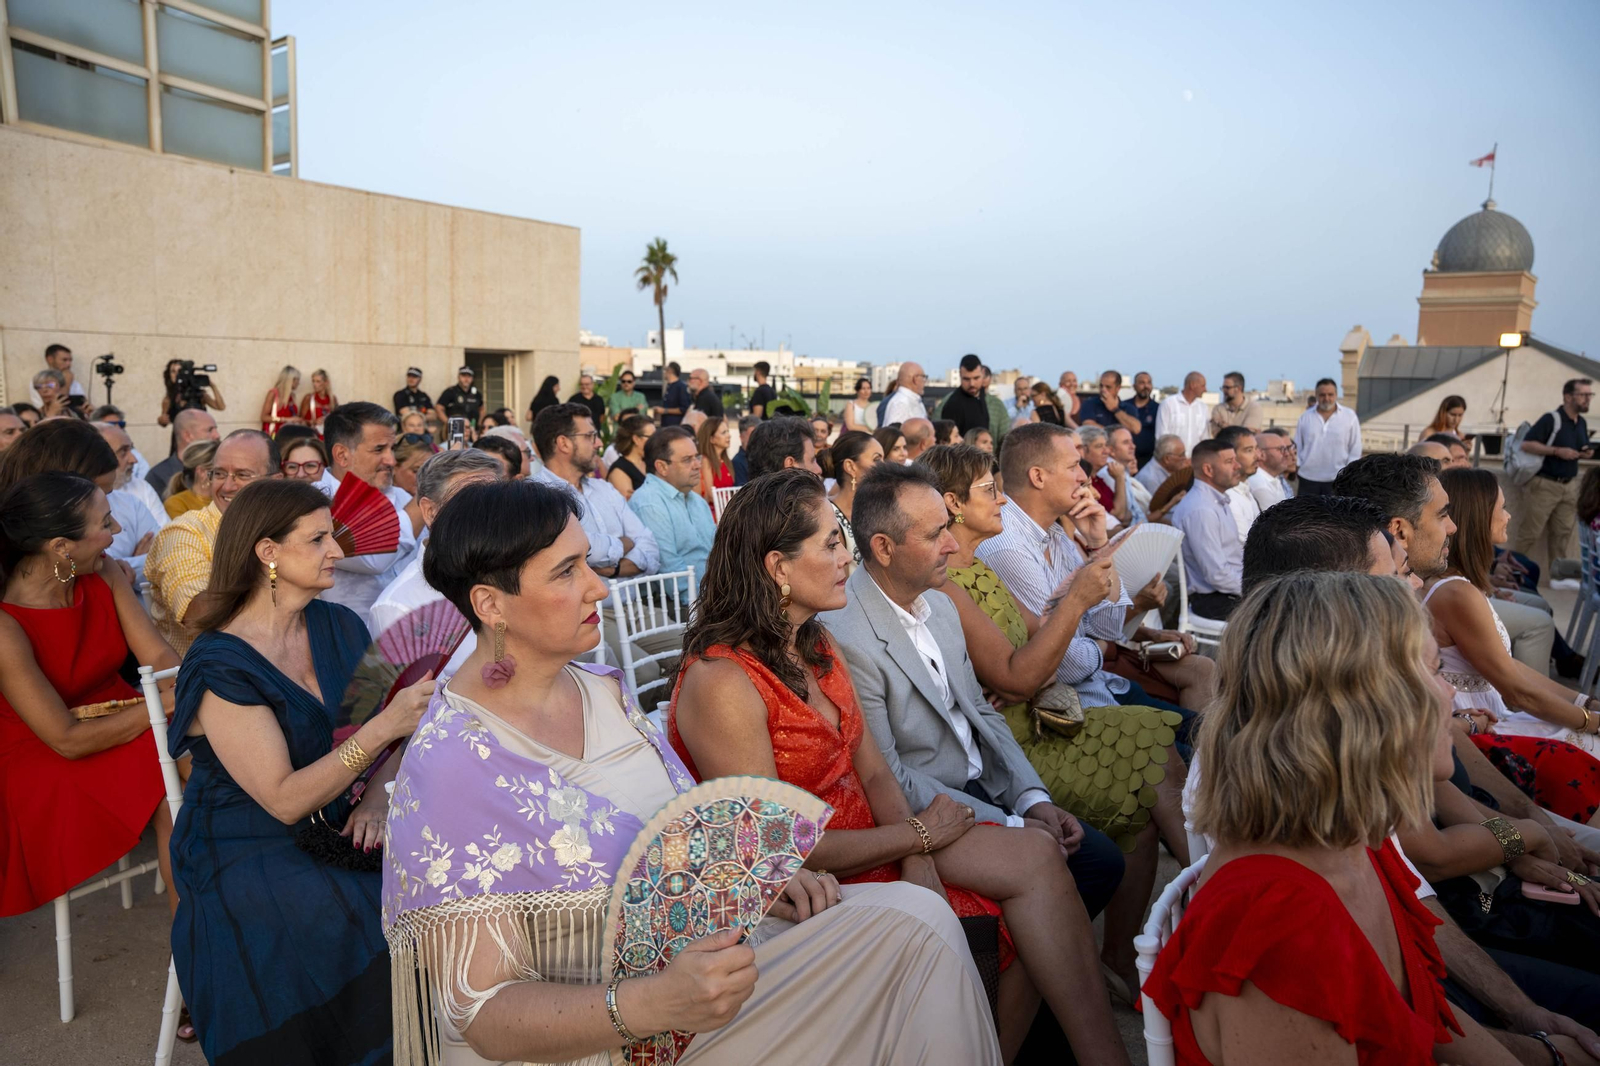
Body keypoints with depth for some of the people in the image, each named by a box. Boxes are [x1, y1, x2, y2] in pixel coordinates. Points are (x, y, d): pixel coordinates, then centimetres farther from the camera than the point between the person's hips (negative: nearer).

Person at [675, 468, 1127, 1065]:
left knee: (1035, 855, -11)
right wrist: (919, 836, -13)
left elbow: (876, 773, 4)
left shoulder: (822, 644, 4)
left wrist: (918, 866, -13)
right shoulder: (721, 683, -23)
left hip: (873, 832, 7)